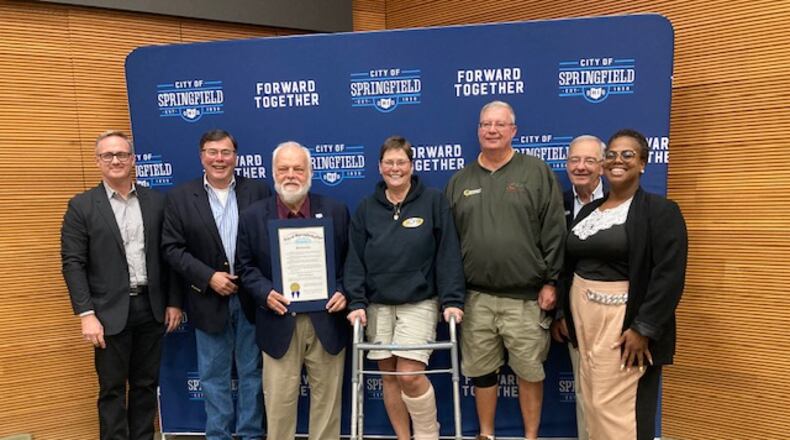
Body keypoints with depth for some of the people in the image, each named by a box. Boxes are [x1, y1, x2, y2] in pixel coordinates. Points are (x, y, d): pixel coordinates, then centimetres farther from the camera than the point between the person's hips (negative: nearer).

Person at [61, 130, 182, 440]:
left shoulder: (156, 201, 6)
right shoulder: (81, 206, -2)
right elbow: (73, 263, -6)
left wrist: (174, 301, 5)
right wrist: (87, 314, -13)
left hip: (151, 307, 3)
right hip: (110, 312, -2)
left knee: (146, 384, 13)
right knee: (112, 389, 7)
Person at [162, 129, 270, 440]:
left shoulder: (258, 191, 1)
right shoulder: (180, 197, 0)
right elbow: (172, 248, -3)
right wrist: (209, 277, -14)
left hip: (252, 297, 0)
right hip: (209, 300, 0)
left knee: (252, 372, 11)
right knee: (213, 375, 12)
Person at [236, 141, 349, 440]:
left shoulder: (336, 211, 2)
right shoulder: (253, 216, 2)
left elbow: (350, 260, 6)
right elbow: (245, 266, 4)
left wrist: (343, 292, -10)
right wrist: (265, 293, -13)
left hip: (327, 322, 1)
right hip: (279, 323, 0)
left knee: (327, 400, 12)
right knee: (279, 402, 8)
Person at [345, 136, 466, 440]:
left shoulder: (434, 201, -1)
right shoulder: (366, 208, 6)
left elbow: (448, 254, -4)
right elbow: (355, 259, 4)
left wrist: (452, 300, -11)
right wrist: (357, 302, -5)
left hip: (419, 302, -3)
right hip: (378, 304, 3)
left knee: (410, 375, -10)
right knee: (388, 375, 8)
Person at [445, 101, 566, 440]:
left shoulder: (537, 172, 0)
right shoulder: (460, 181, 9)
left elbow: (554, 232, -3)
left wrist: (550, 282, -6)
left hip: (525, 297, -2)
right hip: (476, 297, 3)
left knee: (529, 371, 8)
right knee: (481, 371, 12)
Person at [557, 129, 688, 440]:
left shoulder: (661, 211, -8)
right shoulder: (588, 210, 12)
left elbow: (669, 275, -16)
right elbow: (569, 265, 16)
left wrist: (644, 328, -20)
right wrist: (563, 312, 13)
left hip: (622, 322, -6)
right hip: (583, 318, 7)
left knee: (616, 408, -3)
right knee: (592, 403, 14)